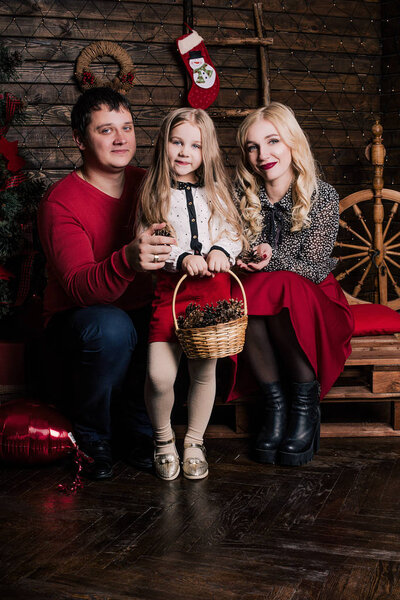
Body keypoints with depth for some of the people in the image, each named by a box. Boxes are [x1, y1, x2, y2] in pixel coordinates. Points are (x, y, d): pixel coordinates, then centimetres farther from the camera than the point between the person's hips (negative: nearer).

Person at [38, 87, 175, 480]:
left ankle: (142, 428, -2)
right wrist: (127, 260, -47)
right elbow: (80, 289, -26)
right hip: (75, 323, -4)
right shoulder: (60, 203, -13)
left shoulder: (147, 186, 4)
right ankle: (91, 438, -8)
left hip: (141, 313, 5)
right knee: (111, 328, -36)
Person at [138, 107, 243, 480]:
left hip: (214, 285, 2)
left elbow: (233, 233, 11)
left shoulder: (216, 192, 13)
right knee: (159, 374, -13)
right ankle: (163, 439, 15)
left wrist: (221, 250, -11)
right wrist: (182, 258, -16)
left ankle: (194, 442, 25)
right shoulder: (154, 195, 6)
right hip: (171, 286, -1)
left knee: (204, 368, 1)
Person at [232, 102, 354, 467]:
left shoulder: (323, 197, -9)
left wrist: (274, 258, -26)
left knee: (282, 287, -35)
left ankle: (305, 401, -20)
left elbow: (315, 268, -10)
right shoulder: (243, 197, -3)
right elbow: (239, 258, -1)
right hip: (258, 302, 2)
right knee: (242, 294, -32)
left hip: (312, 298, -2)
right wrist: (250, 260, -24)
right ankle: (274, 402, -20)